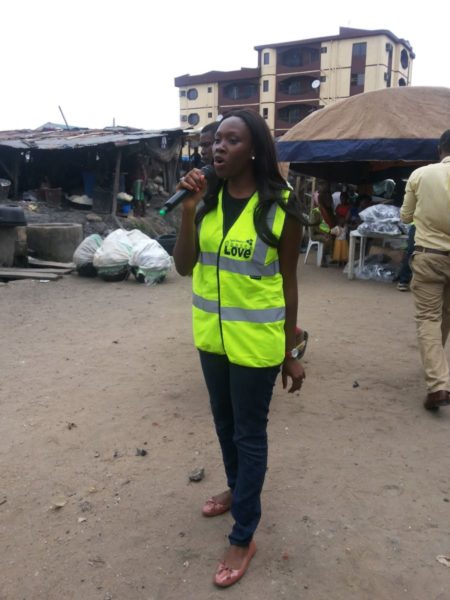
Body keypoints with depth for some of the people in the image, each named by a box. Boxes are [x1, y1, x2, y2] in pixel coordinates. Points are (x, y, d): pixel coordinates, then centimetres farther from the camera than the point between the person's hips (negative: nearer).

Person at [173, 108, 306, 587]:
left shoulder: (280, 208, -13)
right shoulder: (207, 200, -1)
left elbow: (288, 283, -8)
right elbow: (183, 267, -5)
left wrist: (291, 353, -5)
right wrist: (188, 209, -17)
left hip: (256, 340, -5)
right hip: (212, 335, 5)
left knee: (249, 434, 7)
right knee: (224, 423, 22)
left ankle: (243, 537, 23)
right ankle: (237, 489, 49)